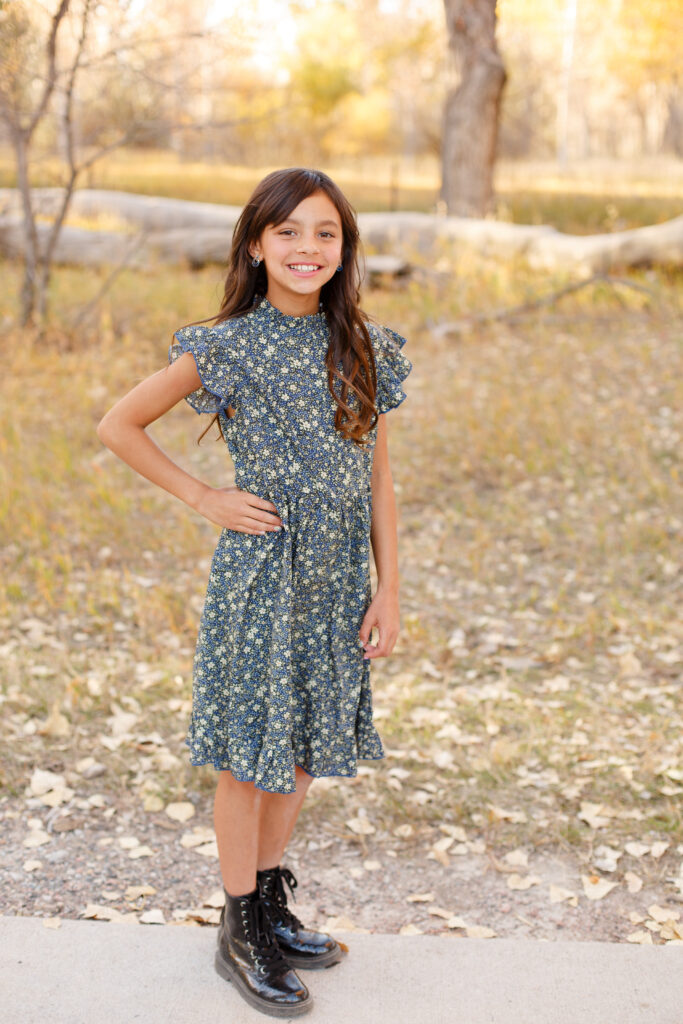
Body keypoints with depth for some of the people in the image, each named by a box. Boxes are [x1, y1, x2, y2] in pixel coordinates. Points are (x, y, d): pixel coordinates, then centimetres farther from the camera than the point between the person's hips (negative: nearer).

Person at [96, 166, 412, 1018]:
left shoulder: (365, 347, 2)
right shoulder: (230, 348, -10)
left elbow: (378, 478, 5)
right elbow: (117, 425, -3)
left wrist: (388, 591, 3)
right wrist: (203, 498, -7)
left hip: (337, 579, 4)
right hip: (260, 574, -4)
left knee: (305, 747, 15)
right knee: (252, 754, 6)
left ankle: (273, 904, 35)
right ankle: (240, 932, 23)